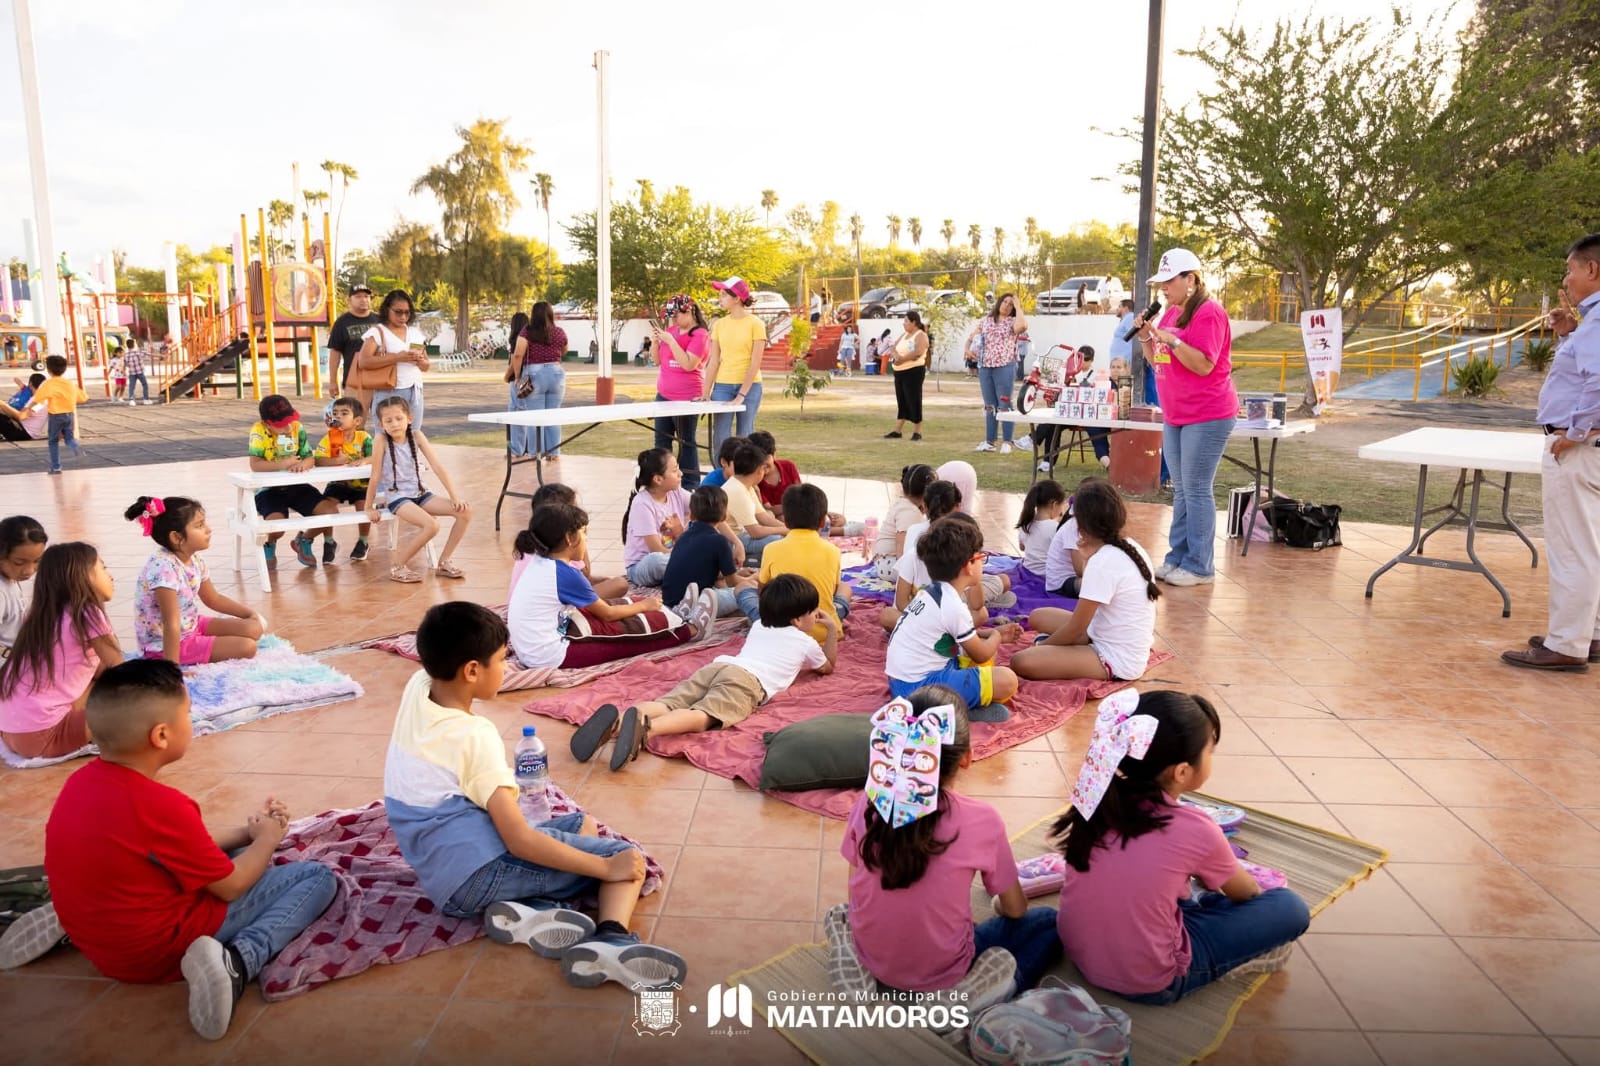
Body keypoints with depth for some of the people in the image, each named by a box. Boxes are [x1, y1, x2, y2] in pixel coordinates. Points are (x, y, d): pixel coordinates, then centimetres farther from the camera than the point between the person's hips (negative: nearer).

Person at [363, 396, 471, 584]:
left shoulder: (416, 435, -1)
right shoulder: (382, 440, -11)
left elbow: (437, 467, -3)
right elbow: (376, 476, -7)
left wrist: (455, 497, -8)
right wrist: (368, 507, -2)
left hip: (420, 494, 5)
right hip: (396, 497, -5)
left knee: (465, 511, -13)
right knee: (432, 526, -30)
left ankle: (443, 562, 0)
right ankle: (397, 565, -8)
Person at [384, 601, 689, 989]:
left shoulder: (417, 687, -1)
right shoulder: (475, 737, -21)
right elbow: (519, 840, -23)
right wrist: (606, 868, -17)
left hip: (444, 880, 9)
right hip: (479, 874, -9)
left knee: (582, 824, 25)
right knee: (627, 857, -2)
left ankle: (523, 911, -3)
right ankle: (612, 941, -33)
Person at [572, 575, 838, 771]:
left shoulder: (758, 625, 39)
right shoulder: (805, 642, 23)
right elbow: (828, 667, 43)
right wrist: (832, 629, 48)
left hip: (717, 665, 6)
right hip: (746, 679, -6)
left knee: (667, 705, -13)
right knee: (701, 716, -29)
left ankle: (617, 720, -43)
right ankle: (645, 727, -58)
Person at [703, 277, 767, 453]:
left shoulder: (755, 324, -4)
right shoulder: (720, 324, 7)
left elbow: (755, 363, -9)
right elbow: (714, 361, 5)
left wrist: (741, 395, -15)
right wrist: (706, 393, -2)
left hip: (749, 385, -3)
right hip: (723, 386, 3)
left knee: (744, 438, 1)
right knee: (720, 438, -4)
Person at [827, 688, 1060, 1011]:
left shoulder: (867, 804, -14)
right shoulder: (981, 821, -22)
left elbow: (856, 894, -1)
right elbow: (1015, 910, -5)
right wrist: (1001, 908, 19)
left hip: (873, 958, 4)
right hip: (941, 973, -4)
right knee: (1049, 921, 15)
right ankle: (967, 997, 1)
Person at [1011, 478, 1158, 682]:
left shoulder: (1103, 562, -22)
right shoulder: (1131, 548, 4)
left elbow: (1075, 628, -16)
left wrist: (1041, 646, 0)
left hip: (1116, 662, -10)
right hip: (1132, 651, 10)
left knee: (1022, 661, -26)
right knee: (1038, 617, 19)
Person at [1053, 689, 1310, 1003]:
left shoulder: (1100, 800, -6)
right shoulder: (1195, 830, -19)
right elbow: (1245, 894, 4)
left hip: (1078, 952, 6)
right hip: (1147, 982, -6)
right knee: (1290, 908, 0)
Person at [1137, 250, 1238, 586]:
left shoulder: (1209, 313, -12)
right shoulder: (1171, 312, 13)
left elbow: (1203, 365, -18)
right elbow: (1158, 361, 18)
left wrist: (1172, 340, -22)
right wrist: (1147, 337, 2)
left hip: (1207, 416, -9)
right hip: (1176, 415, 9)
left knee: (1196, 491, -6)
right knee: (1181, 490, 12)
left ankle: (1199, 567, 0)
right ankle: (1178, 557, 19)